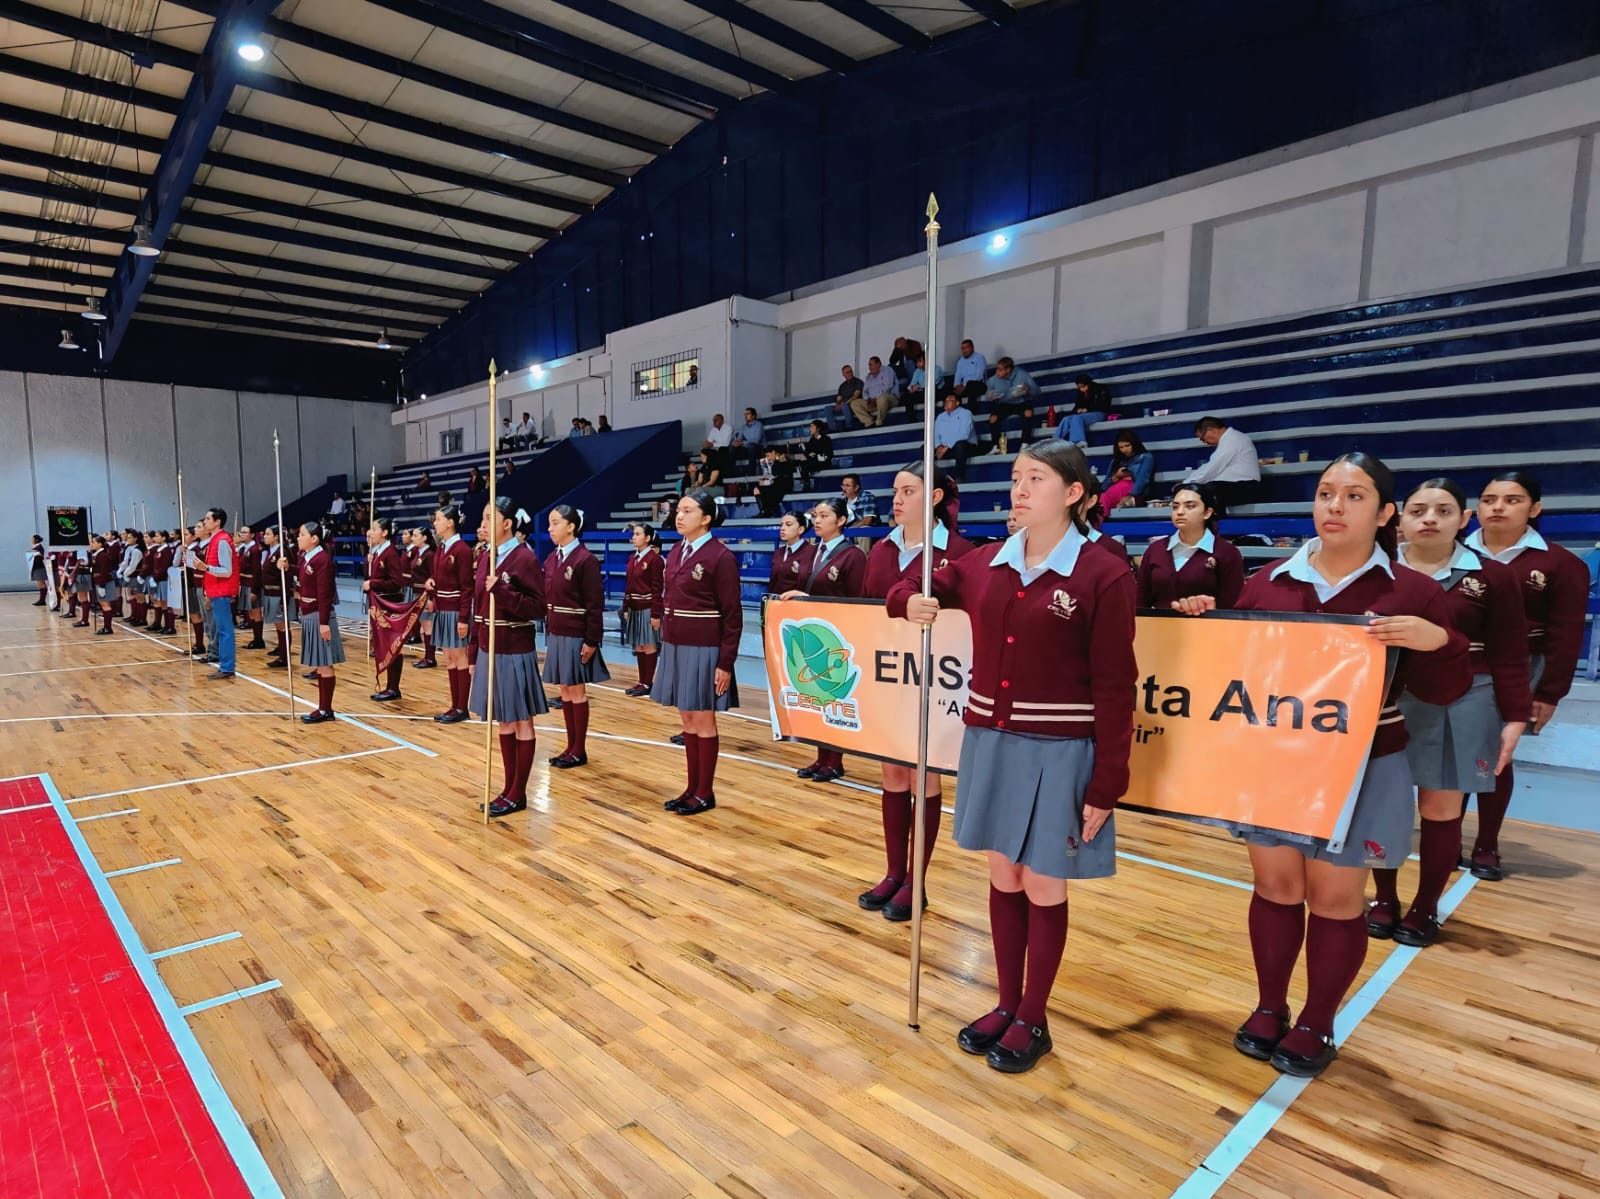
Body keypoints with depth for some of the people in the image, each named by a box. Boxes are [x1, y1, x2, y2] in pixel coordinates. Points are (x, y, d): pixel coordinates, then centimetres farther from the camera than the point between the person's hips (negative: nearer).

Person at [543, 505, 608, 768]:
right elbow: (548, 598, 11)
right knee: (565, 691, 12)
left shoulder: (586, 559, -14)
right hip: (556, 634, 7)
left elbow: (595, 605, -14)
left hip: (577, 636, -7)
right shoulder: (551, 558, 8)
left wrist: (592, 640, -16)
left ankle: (580, 751, 13)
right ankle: (571, 747, 22)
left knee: (577, 691, 2)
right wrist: (549, 633, 10)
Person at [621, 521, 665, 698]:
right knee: (638, 646, 11)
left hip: (648, 608, -7)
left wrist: (656, 614, -16)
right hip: (634, 608, 7)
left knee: (649, 646, 1)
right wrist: (625, 608, 11)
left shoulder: (654, 558, -12)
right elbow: (628, 585, 14)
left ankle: (648, 683, 7)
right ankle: (642, 681, 19)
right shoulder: (632, 558, 11)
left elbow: (657, 589, -14)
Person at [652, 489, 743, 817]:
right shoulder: (675, 554, 9)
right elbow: (668, 602, 14)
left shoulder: (721, 557, -12)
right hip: (675, 648, 7)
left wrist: (726, 664, -15)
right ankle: (692, 788, 25)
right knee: (687, 720, 14)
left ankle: (705, 793, 16)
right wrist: (666, 646, 11)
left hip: (703, 650, -7)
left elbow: (733, 616, -12)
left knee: (703, 721, 3)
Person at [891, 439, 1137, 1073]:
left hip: (1058, 752, -4)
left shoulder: (1103, 576, -11)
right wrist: (910, 601, -5)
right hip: (989, 742, 5)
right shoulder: (984, 563, 3)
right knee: (1003, 877, 17)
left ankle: (1033, 1021, 30)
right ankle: (1007, 1004, 35)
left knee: (1043, 886, 10)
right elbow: (920, 587, 20)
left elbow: (1114, 688, -10)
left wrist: (1106, 786, -10)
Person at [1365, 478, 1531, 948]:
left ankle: (1425, 908, 26)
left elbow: (1509, 657, 1)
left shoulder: (1492, 577, -2)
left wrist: (1515, 718, -2)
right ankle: (1384, 900, 26)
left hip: (1461, 709, 0)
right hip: (1386, 704, 1)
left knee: (1441, 811, 8)